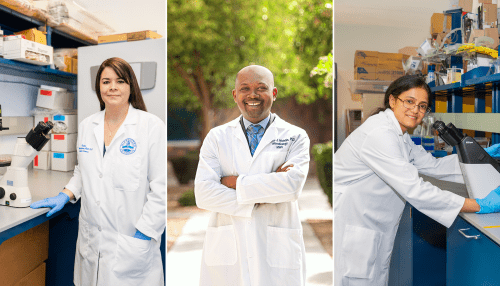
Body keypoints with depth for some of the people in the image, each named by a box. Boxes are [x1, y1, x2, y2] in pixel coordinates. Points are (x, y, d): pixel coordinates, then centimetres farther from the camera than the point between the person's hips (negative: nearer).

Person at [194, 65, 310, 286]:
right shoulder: (216, 137, 8)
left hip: (277, 251, -1)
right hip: (226, 251, 1)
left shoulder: (295, 137, 5)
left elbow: (292, 185, -13)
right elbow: (203, 194, -4)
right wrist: (257, 202, -11)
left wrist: (236, 183, -9)